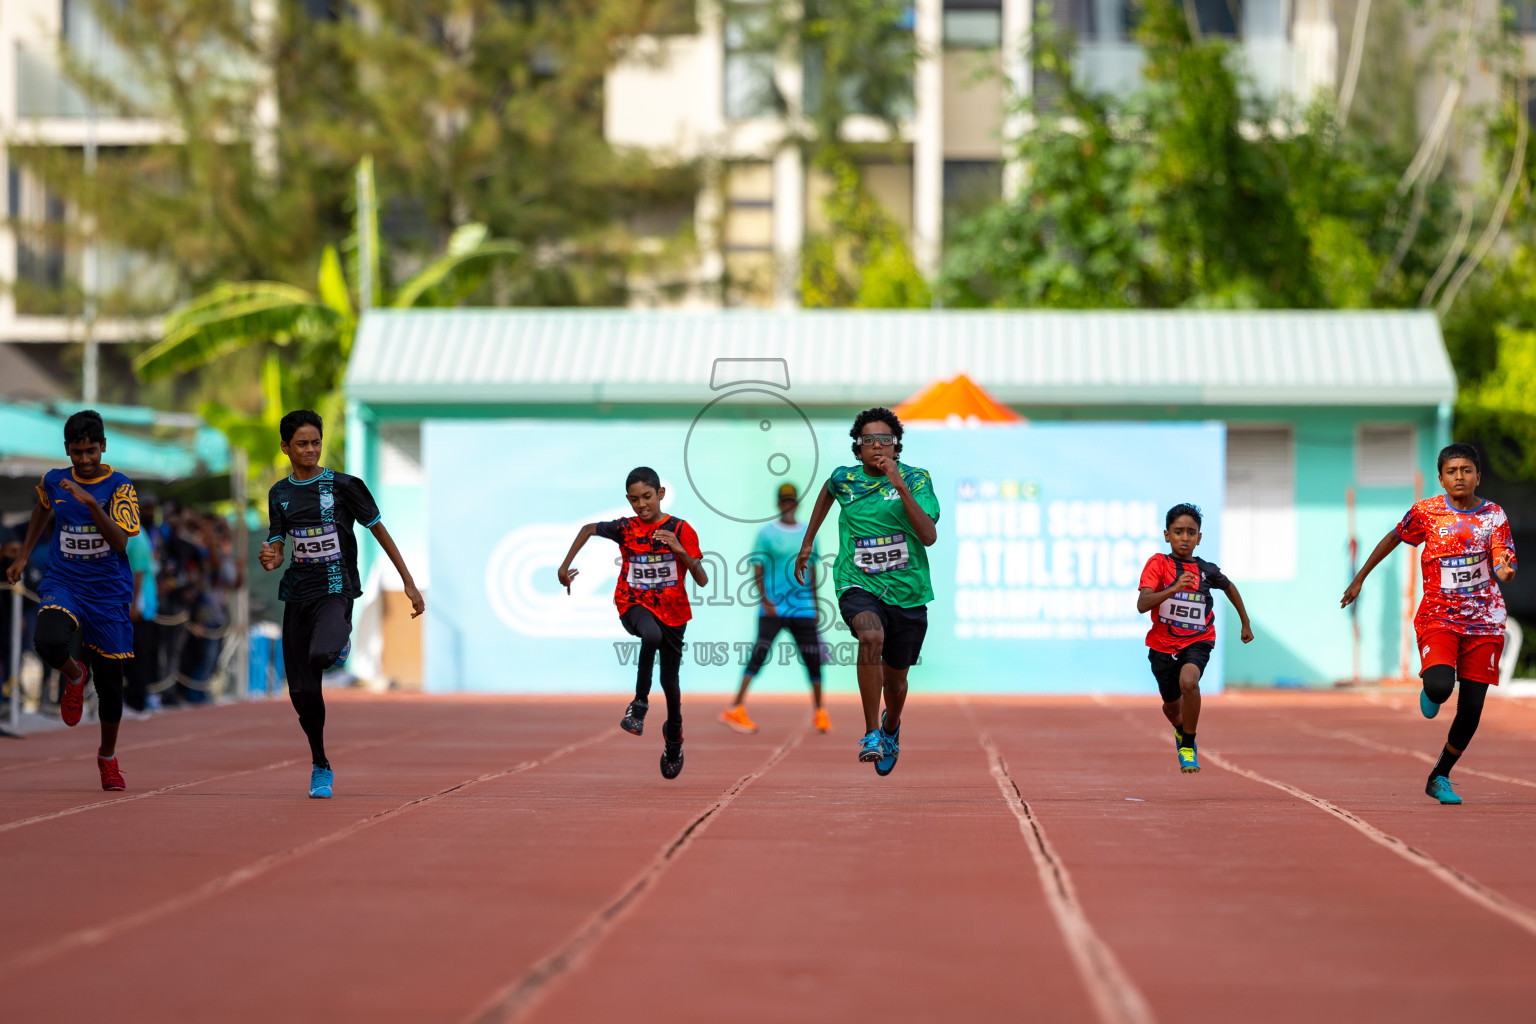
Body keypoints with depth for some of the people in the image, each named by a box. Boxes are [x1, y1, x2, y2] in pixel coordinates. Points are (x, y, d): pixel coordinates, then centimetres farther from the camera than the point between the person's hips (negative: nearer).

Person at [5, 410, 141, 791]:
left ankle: (108, 757, 31)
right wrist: (23, 556, 24)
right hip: (62, 585, 1)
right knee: (49, 642, -32)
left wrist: (92, 504, -31)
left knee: (110, 682, 6)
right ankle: (75, 676, 6)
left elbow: (120, 543, -20)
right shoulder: (53, 481, 2)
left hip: (108, 592, -1)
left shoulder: (119, 486, -8)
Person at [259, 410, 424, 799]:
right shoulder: (280, 494, 9)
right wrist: (269, 559, -15)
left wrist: (409, 583, 1)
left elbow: (379, 531, 2)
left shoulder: (343, 486, -4)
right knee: (302, 691, 2)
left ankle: (340, 640, 5)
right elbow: (278, 548, 11)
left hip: (336, 589, -4)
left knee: (320, 655, -33)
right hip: (297, 593, 4)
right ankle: (321, 767, 20)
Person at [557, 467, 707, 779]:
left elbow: (702, 580, -14)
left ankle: (674, 735, 37)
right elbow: (588, 529, 8)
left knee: (669, 680, 7)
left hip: (672, 612, 1)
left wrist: (680, 550, -30)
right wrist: (565, 565, 0)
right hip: (634, 606, -1)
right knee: (651, 635, -37)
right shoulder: (626, 528, -5)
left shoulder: (680, 530, -9)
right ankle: (640, 704, -26)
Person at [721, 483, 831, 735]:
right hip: (773, 610, -4)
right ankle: (737, 709, -14)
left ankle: (819, 712, 15)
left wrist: (815, 606, 18)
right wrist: (765, 599, -17)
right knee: (759, 654, -13)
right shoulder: (766, 534, -1)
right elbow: (757, 570, -5)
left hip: (803, 610, 4)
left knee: (813, 659, 2)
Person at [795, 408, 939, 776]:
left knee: (894, 676, 14)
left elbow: (929, 536, -19)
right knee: (871, 636, -34)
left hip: (907, 592, 1)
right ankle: (871, 733, -25)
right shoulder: (844, 479, 0)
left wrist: (900, 487, -27)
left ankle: (891, 727, 51)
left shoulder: (916, 479, -6)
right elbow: (827, 492, 27)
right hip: (858, 586, -1)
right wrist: (807, 544, 29)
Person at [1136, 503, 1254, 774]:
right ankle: (1180, 730, 57)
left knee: (1188, 681, -32)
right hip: (1163, 644, 1)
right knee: (1172, 705, 18)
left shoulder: (1207, 570, -4)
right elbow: (1142, 604, -25)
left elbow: (1230, 587, 20)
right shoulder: (1158, 564, -11)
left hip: (1197, 642, -1)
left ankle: (1189, 748, -14)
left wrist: (1246, 623, 26)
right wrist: (1174, 588, -39)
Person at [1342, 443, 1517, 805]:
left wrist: (1505, 571, -33)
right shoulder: (1426, 511, -3)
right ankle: (1431, 690, 13)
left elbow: (1502, 566, -9)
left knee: (1471, 709, 1)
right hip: (1438, 616, -2)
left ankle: (1440, 777, 22)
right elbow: (1393, 539, 13)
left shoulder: (1494, 516, -1)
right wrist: (1360, 578, 16)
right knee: (1441, 686, -28)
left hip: (1483, 622, 2)